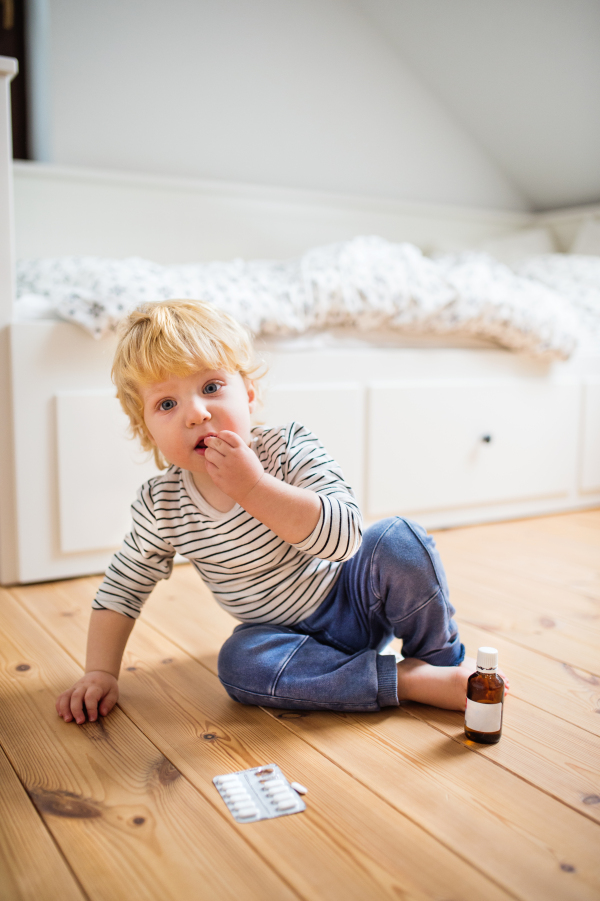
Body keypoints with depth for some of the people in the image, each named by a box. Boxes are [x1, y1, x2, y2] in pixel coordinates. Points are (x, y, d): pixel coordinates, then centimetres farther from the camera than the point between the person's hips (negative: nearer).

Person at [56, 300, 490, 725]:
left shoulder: (289, 447, -21)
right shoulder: (160, 506, -12)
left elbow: (343, 538, -33)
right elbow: (123, 587, 3)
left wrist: (254, 487, -41)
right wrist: (101, 672, -6)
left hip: (355, 598, -2)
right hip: (289, 632, 3)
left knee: (398, 541, -30)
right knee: (239, 664, -29)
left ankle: (444, 658, -3)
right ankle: (415, 680, -21)